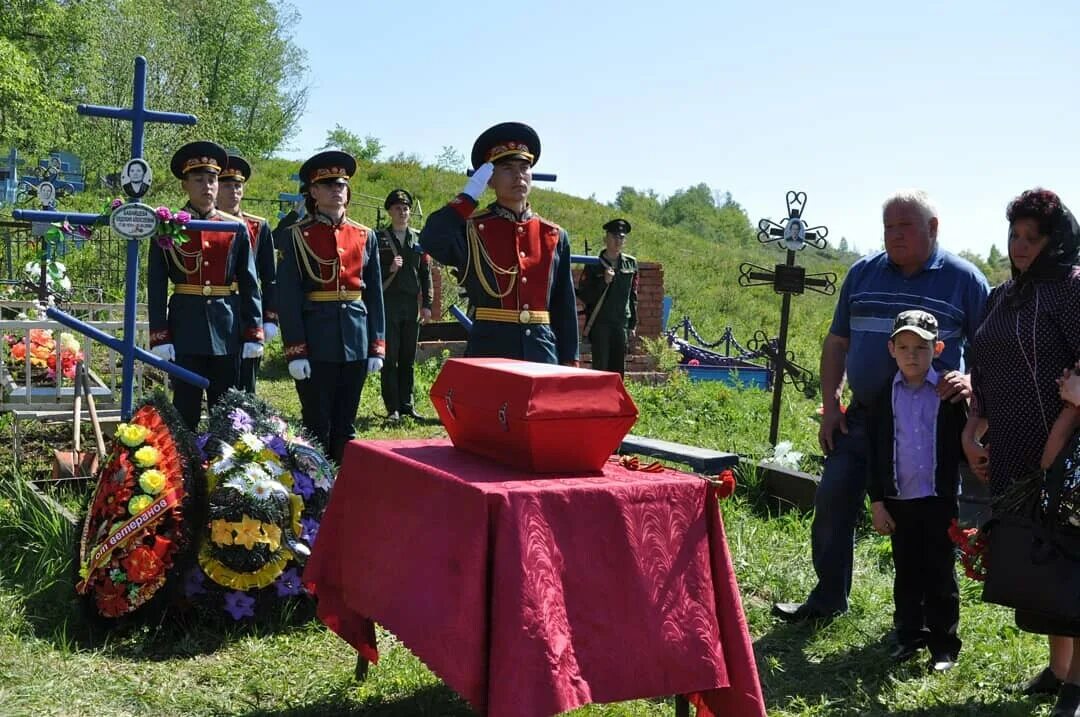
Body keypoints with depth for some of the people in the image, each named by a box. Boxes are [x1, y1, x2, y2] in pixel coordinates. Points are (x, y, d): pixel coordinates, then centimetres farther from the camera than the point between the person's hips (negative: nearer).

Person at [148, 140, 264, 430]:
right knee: (185, 409, 5)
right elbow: (156, 287, -1)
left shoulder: (236, 229, 5)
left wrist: (254, 333, 0)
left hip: (227, 330, 1)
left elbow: (250, 284, 5)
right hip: (185, 328, -1)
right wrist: (160, 337, -7)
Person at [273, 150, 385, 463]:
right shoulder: (296, 236, -1)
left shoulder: (365, 236, 9)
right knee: (317, 426, 3)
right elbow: (288, 297, -6)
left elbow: (374, 295, 10)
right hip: (315, 341, -3)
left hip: (356, 341, 3)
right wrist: (295, 351, -13)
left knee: (346, 426, 11)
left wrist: (377, 346, 4)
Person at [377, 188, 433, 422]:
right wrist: (389, 269, -18)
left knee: (408, 359, 7)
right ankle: (393, 409, 2)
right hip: (388, 304, -3)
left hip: (411, 305, 3)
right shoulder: (379, 239, 3)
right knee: (389, 359, -2)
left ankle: (407, 405, 14)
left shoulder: (419, 238, 12)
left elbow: (426, 273, 10)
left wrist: (427, 304, 4)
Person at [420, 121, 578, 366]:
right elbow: (431, 240, -22)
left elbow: (565, 308, 11)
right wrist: (469, 195, -13)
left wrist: (569, 362, 7)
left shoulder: (555, 236, 10)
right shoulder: (471, 229, 0)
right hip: (488, 353, -3)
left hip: (543, 354, 3)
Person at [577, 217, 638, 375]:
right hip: (599, 323, -4)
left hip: (621, 323, 4)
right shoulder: (593, 265, -4)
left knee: (618, 368, 6)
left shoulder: (631, 263, 8)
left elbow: (633, 296, 13)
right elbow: (584, 295, -5)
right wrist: (603, 281, -18)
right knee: (600, 367, -4)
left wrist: (633, 324, 11)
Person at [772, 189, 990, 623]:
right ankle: (828, 598, 22)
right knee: (832, 503, 5)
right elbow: (836, 343, 13)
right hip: (862, 416, 4)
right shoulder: (863, 273, 8)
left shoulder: (963, 279, -2)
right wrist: (830, 406, 6)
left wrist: (970, 381, -21)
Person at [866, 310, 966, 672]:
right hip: (898, 501, 2)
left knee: (941, 574, 6)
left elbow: (963, 445, 5)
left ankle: (944, 644, 16)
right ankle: (909, 636, 25)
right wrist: (877, 502, 0)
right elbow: (874, 453, 3)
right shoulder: (884, 397, 1)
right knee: (906, 573, 12)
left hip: (940, 499, -2)